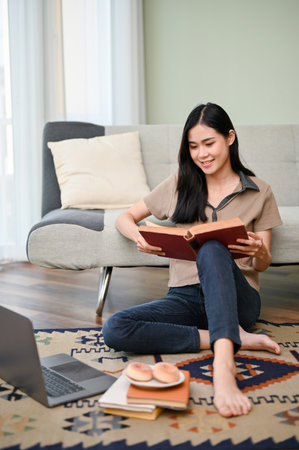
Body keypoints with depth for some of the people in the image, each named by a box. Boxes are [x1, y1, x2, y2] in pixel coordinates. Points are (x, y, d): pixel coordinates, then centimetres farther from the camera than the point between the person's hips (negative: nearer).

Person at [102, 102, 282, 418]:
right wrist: (140, 237, -8)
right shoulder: (179, 185, 13)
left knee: (212, 249, -37)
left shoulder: (259, 193, 9)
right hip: (186, 295, 3)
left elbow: (262, 265, 10)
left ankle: (223, 364, -52)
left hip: (236, 297, -2)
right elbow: (124, 218, 16)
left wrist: (259, 252, -16)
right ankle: (236, 339, -24)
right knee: (115, 329, -27)